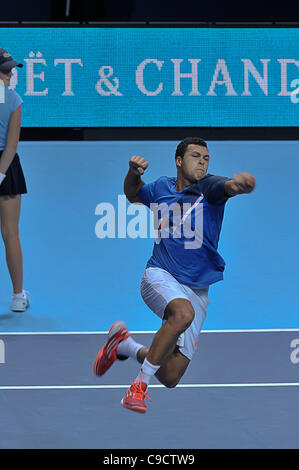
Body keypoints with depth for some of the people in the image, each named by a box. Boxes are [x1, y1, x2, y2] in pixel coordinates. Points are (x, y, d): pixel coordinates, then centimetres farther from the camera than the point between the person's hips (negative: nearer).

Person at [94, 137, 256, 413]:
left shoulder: (208, 187, -4)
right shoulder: (162, 188, 6)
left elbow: (227, 186, -29)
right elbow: (133, 195, 29)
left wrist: (241, 182, -54)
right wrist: (134, 173, 6)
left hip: (197, 289, 1)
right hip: (160, 276, -1)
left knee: (171, 378, 0)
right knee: (183, 313, -37)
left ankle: (127, 346, 31)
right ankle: (140, 383, -25)